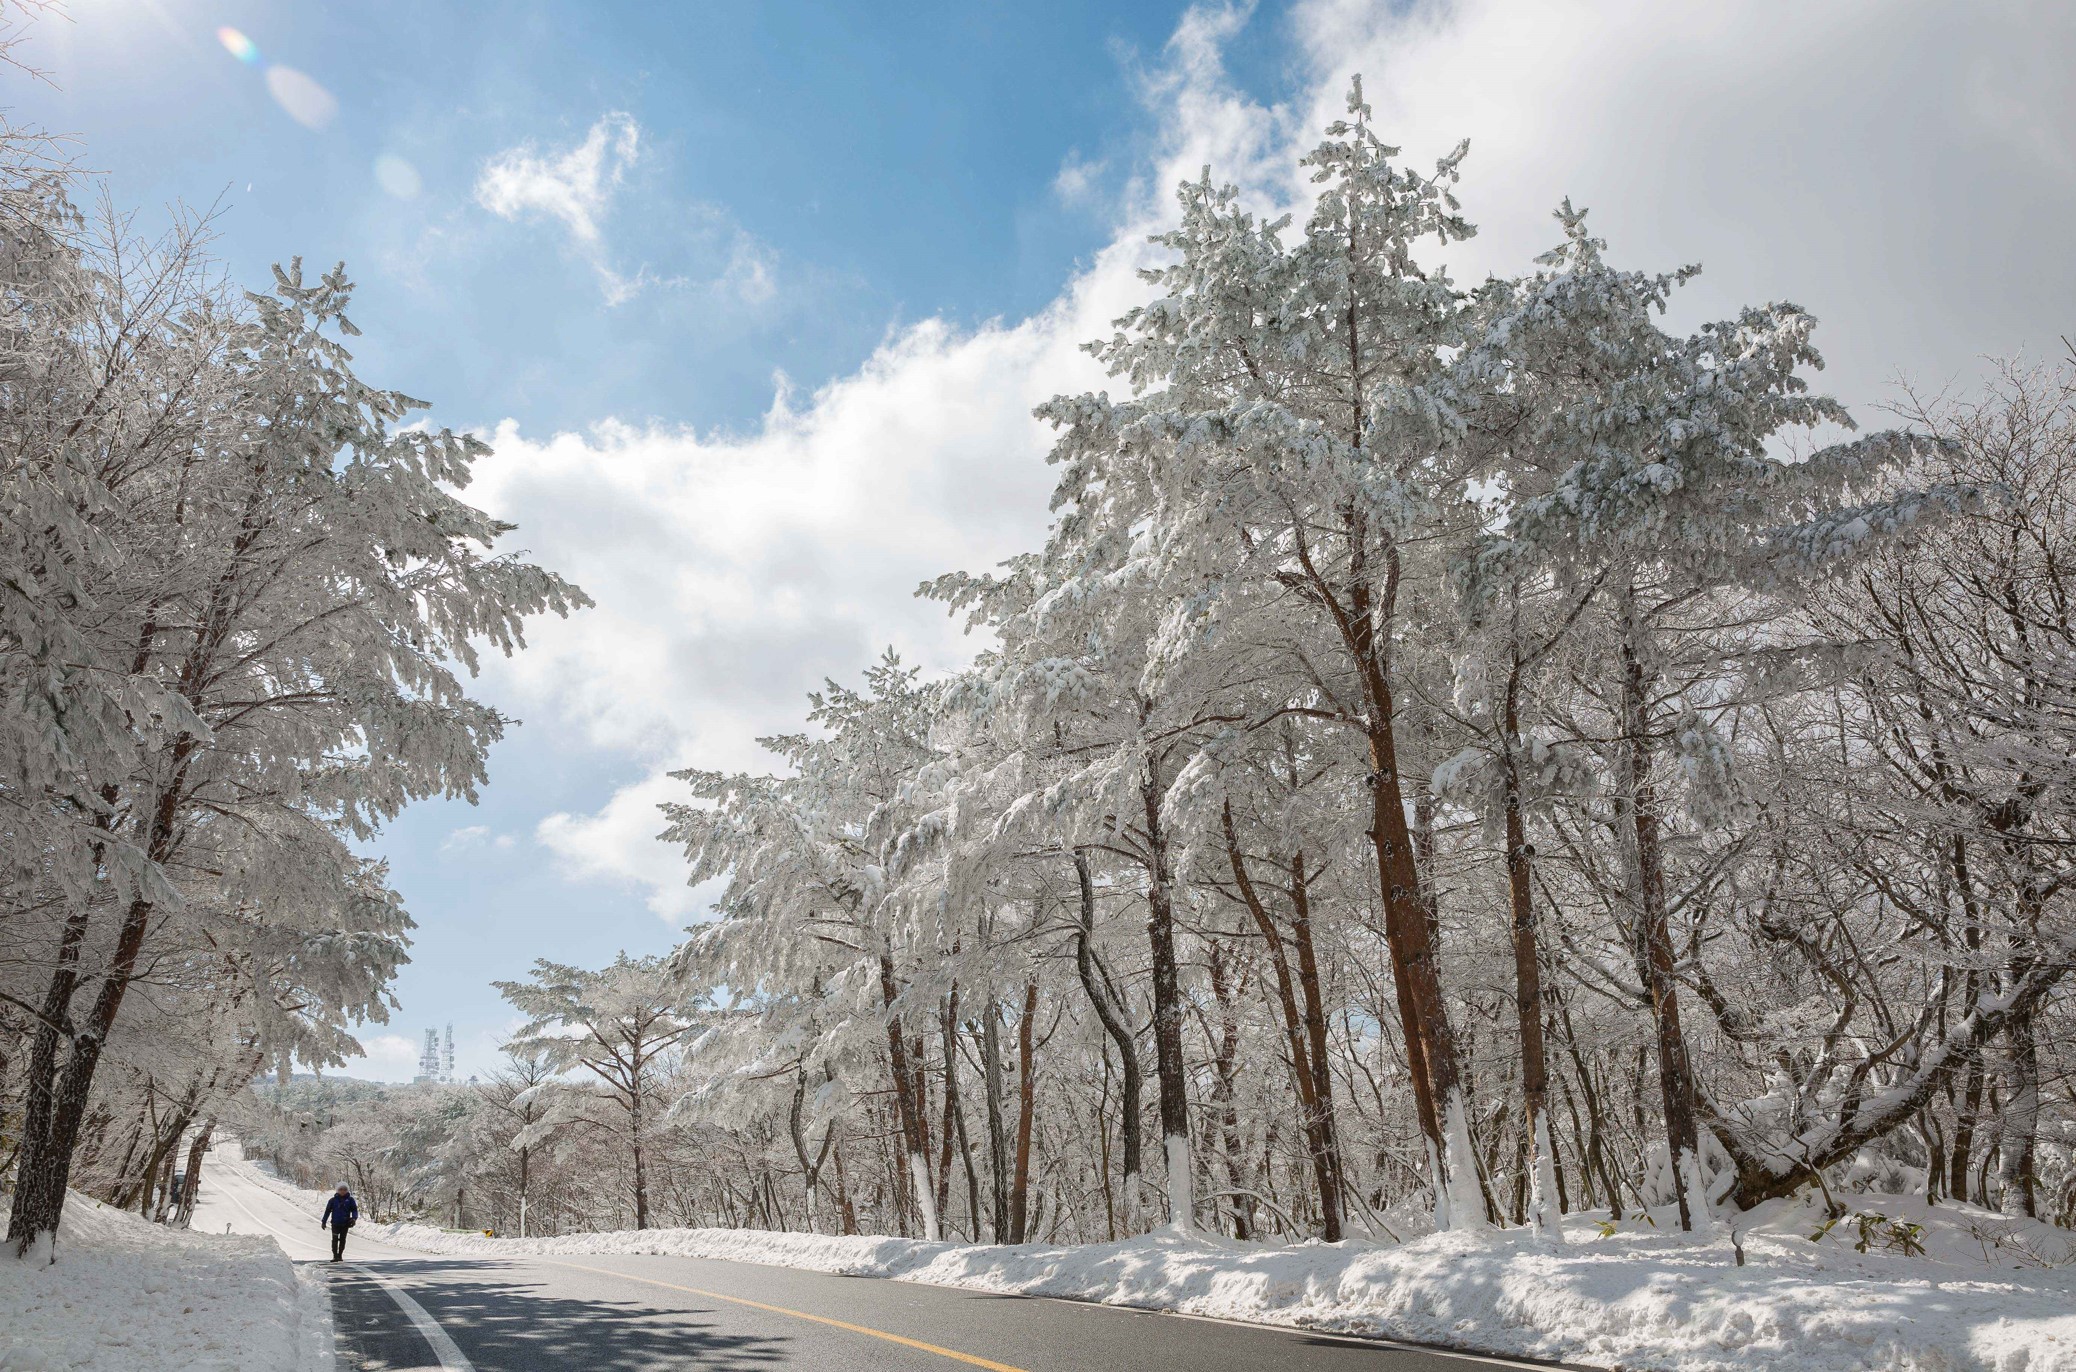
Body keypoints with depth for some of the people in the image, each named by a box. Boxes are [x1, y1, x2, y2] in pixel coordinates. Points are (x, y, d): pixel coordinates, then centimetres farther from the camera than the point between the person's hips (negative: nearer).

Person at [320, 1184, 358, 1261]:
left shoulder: (350, 1200, 2)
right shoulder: (333, 1200, 2)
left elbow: (354, 1210, 2)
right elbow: (327, 1211, 8)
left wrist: (354, 1218, -15)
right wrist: (323, 1222, 7)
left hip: (345, 1224, 1)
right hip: (335, 1223, -1)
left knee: (342, 1239, 7)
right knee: (335, 1240, -6)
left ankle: (340, 1255, 18)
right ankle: (335, 1256, -1)